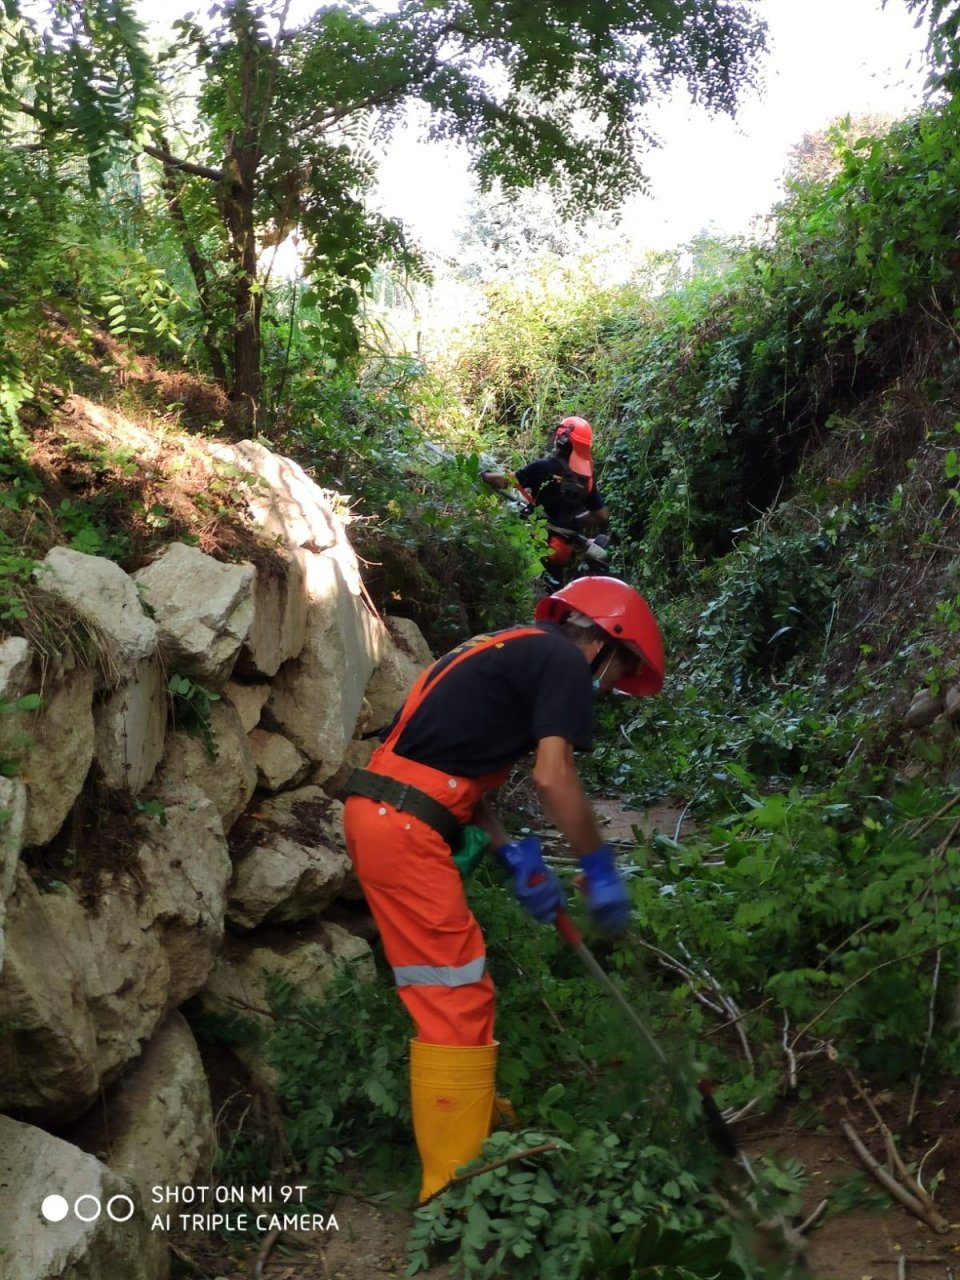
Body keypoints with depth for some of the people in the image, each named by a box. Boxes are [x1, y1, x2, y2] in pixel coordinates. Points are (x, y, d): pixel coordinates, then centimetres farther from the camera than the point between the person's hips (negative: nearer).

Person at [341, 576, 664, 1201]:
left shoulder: (512, 651, 22)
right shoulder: (563, 661, -4)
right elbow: (554, 778, -14)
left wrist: (514, 852, 13)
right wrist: (601, 869, -3)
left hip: (382, 811, 10)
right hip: (404, 826, -10)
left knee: (460, 987, 21)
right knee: (455, 998, -4)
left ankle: (477, 1121, 38)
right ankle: (455, 1188, 2)